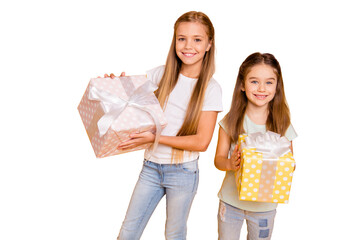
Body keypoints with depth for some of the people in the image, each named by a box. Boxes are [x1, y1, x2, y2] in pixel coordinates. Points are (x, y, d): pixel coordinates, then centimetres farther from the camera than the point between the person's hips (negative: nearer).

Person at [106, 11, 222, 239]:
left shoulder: (210, 88, -10)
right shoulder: (160, 74, -3)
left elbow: (201, 142, -14)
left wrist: (155, 137, -21)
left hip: (183, 171, -2)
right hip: (151, 167, 3)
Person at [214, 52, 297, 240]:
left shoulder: (283, 126, -8)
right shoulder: (231, 121, -8)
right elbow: (219, 158, -3)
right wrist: (230, 164, -25)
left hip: (265, 206, 0)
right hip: (231, 201, 0)